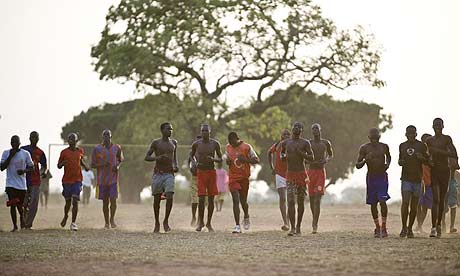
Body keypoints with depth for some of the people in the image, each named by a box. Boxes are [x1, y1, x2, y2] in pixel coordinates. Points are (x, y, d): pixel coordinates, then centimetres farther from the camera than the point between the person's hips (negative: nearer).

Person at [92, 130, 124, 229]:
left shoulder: (117, 148, 4)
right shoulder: (97, 149, 0)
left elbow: (120, 160, 19)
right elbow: (92, 164, 2)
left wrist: (118, 166, -3)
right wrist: (102, 164, -16)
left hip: (113, 179, 0)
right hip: (102, 179, 0)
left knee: (113, 200, -11)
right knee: (105, 201, 6)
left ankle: (112, 219, 7)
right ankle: (106, 222, 16)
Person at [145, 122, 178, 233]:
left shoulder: (174, 143, 10)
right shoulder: (156, 143, 0)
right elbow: (146, 157, -1)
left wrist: (176, 166, 5)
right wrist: (158, 158, -18)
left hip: (169, 174, 1)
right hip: (158, 174, -1)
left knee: (170, 197, -16)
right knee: (157, 199, 4)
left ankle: (166, 221, -2)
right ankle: (157, 223, 19)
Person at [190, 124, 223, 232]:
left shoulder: (215, 144, 1)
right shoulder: (196, 144, -1)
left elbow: (220, 159, 7)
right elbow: (191, 155, 16)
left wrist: (213, 159, -15)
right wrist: (194, 163, -6)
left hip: (212, 172, 1)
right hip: (200, 172, -1)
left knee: (211, 198, 3)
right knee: (201, 199, -9)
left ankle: (209, 223, 13)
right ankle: (201, 221, 8)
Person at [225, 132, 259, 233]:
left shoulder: (247, 147, -8)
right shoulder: (228, 147, 4)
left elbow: (256, 160, -5)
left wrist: (246, 160, -22)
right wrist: (228, 161, -5)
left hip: (244, 177, -2)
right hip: (233, 177, 2)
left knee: (243, 201, 8)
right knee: (235, 200, -10)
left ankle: (246, 217, 40)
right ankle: (237, 226, -11)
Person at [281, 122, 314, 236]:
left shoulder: (305, 143, -1)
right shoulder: (285, 143, 7)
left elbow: (311, 157, -3)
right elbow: (282, 152, 26)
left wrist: (301, 153, -19)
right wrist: (283, 156, 2)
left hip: (301, 174, -1)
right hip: (290, 174, 1)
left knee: (300, 201, 6)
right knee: (290, 201, -11)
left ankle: (298, 226, 19)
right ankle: (292, 228, -13)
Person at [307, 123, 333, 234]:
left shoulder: (326, 143, 4)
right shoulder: (308, 143, 2)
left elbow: (331, 155, 19)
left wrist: (327, 160, -3)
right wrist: (310, 161, -13)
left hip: (321, 171, -2)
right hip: (311, 171, 2)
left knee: (317, 199, -13)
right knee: (311, 198, 10)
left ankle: (315, 225, -17)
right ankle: (314, 217, 36)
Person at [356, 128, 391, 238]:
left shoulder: (384, 147, 2)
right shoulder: (364, 148, -3)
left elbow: (388, 157, 24)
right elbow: (358, 165, -4)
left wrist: (388, 164, 3)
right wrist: (365, 160, -23)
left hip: (382, 176, -1)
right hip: (371, 177, 1)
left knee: (382, 201, -14)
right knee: (373, 203, 5)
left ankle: (383, 227, -7)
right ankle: (377, 227, 17)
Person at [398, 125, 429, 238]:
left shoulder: (421, 146, 3)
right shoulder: (402, 146, 10)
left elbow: (427, 160, 5)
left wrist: (422, 158, -16)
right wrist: (400, 162, 0)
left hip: (418, 178, -1)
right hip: (406, 178, 1)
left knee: (414, 206, 3)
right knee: (405, 202, -14)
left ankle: (410, 229, 13)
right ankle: (404, 228, -8)